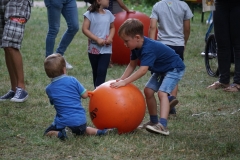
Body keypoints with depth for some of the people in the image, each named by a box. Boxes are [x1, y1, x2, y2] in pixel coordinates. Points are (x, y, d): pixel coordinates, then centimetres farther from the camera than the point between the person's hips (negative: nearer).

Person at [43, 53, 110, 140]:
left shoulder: (49, 89, -4)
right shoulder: (72, 80, -8)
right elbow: (85, 95, -3)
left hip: (64, 121, -2)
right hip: (81, 120, 2)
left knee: (48, 132, 17)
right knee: (80, 131, 32)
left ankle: (59, 134, -12)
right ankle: (98, 132, 7)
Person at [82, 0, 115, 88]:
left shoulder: (108, 14, 4)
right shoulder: (90, 14, -8)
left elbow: (112, 27, 17)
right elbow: (85, 29, -10)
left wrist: (110, 37, -3)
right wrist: (97, 39, -16)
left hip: (106, 49, 2)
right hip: (94, 48, -2)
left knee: (102, 71, -12)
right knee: (96, 72, 11)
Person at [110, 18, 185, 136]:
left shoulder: (148, 49, -36)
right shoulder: (137, 46, -7)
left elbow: (143, 70, -43)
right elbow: (132, 65, 0)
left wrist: (124, 82, -44)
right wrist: (121, 79, -12)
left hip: (174, 69, -10)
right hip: (161, 70, 10)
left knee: (162, 92, -25)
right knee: (148, 91, 5)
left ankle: (163, 126, -36)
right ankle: (154, 121, 17)